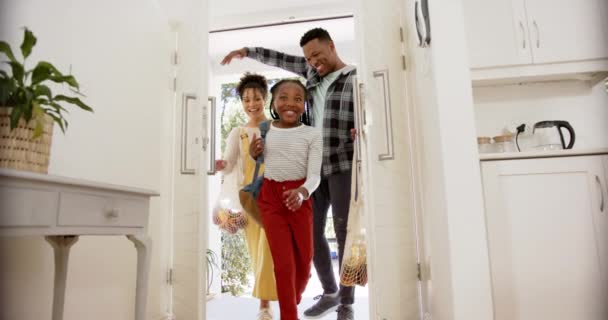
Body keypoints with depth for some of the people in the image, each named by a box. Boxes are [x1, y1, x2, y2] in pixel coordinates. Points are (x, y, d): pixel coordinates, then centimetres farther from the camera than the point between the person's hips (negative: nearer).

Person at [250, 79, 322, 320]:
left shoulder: (312, 134, -6)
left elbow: (314, 175, -11)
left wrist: (301, 192, -32)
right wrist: (252, 154, -8)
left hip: (300, 199, 0)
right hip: (270, 198, 0)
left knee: (304, 261, 13)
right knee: (283, 263, -1)